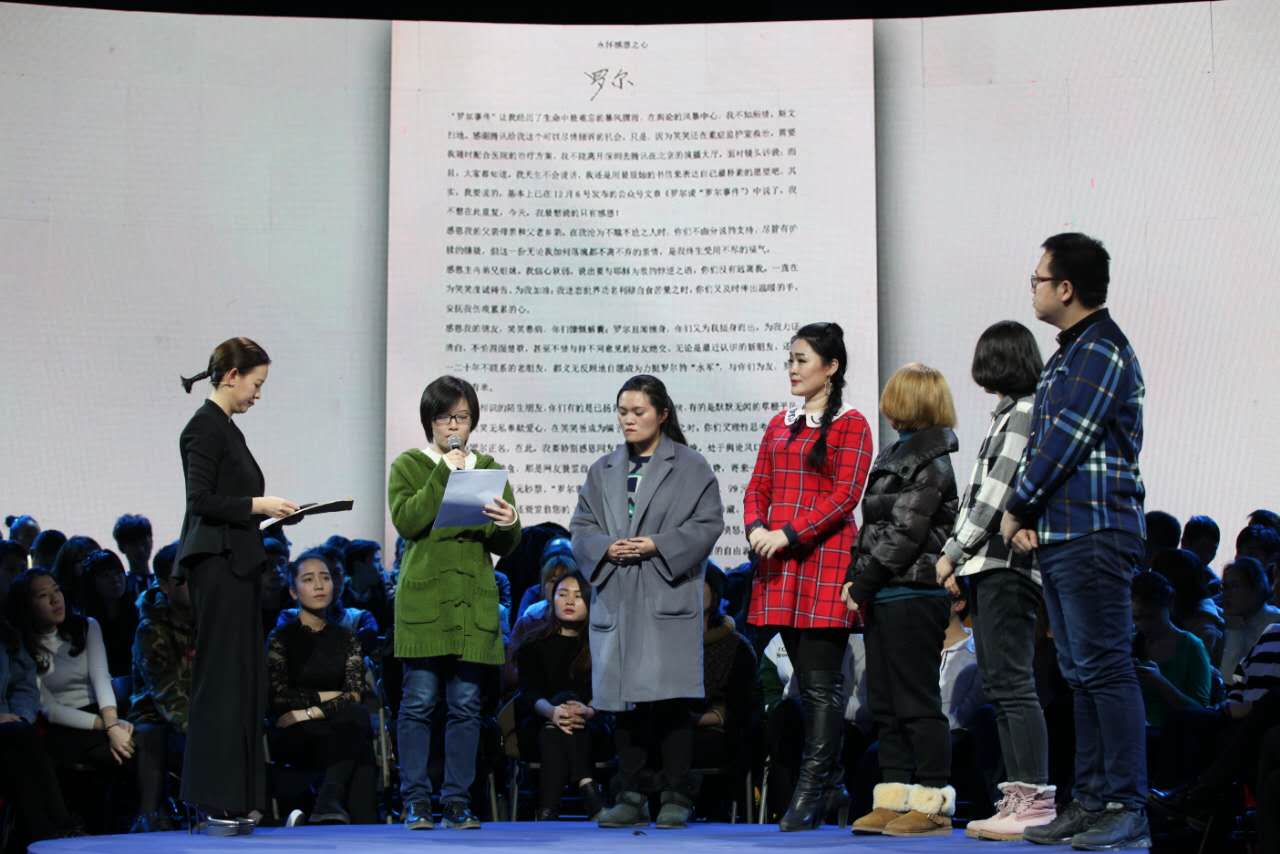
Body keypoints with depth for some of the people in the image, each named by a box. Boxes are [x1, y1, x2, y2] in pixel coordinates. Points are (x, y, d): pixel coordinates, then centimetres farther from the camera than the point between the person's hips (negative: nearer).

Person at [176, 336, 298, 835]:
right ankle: (217, 801, -2)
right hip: (217, 565, -10)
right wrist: (258, 505, -15)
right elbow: (202, 502, -18)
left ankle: (235, 800, 14)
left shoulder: (226, 429, 17)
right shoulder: (205, 427, -11)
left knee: (244, 679, 10)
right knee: (222, 679, -7)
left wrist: (269, 509, 10)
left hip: (236, 565, 10)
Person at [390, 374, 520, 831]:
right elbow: (406, 520, -9)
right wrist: (444, 474, -11)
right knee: (420, 700, -4)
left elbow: (505, 546, 10)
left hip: (474, 601, 3)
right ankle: (416, 800, 4)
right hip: (423, 599, -2)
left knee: (466, 703, 2)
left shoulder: (489, 470, 16)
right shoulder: (409, 465, 9)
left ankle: (458, 799, 8)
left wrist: (507, 527, -13)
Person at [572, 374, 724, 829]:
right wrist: (607, 548, -7)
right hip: (616, 599, 4)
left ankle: (676, 796, 2)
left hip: (668, 598, -4)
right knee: (623, 699, 5)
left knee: (670, 698, -6)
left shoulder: (690, 466, 3)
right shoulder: (602, 470, 16)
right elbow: (581, 526, 13)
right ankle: (631, 796, 13)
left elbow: (708, 523, -3)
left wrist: (658, 545, -13)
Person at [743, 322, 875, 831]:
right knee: (808, 683, 10)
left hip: (826, 559, -6)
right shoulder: (779, 425, 18)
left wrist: (788, 534, -17)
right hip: (780, 566, 6)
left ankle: (809, 791, -4)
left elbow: (845, 495, -10)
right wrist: (755, 529, -6)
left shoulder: (850, 424, -1)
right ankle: (832, 787, 20)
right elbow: (758, 488, 15)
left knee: (820, 683, -6)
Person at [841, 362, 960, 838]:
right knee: (884, 703, 10)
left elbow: (904, 534, -17)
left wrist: (863, 583, -14)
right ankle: (895, 799, 15)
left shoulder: (931, 461, -11)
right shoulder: (896, 455, 18)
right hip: (885, 597, 9)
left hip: (913, 596, -9)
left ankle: (933, 804, 2)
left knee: (916, 702, -4)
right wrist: (855, 580, 8)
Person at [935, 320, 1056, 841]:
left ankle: (1036, 800, -11)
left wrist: (954, 552, -10)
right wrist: (958, 557, 14)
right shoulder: (1009, 414, 20)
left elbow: (997, 494, -14)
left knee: (1012, 683, -11)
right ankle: (1018, 797, 12)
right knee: (999, 685, 9)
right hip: (990, 566, 10)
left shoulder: (1026, 412, -9)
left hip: (1006, 566, -10)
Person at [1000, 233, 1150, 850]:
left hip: (1094, 535, -10)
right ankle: (1090, 800, 17)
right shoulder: (1068, 354, 20)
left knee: (1104, 669, -9)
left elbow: (1065, 444, -16)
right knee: (1081, 674, 11)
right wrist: (1027, 516, 6)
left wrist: (1017, 509, -5)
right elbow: (1041, 444, 19)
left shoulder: (1101, 351, -11)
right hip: (1060, 538, 10)